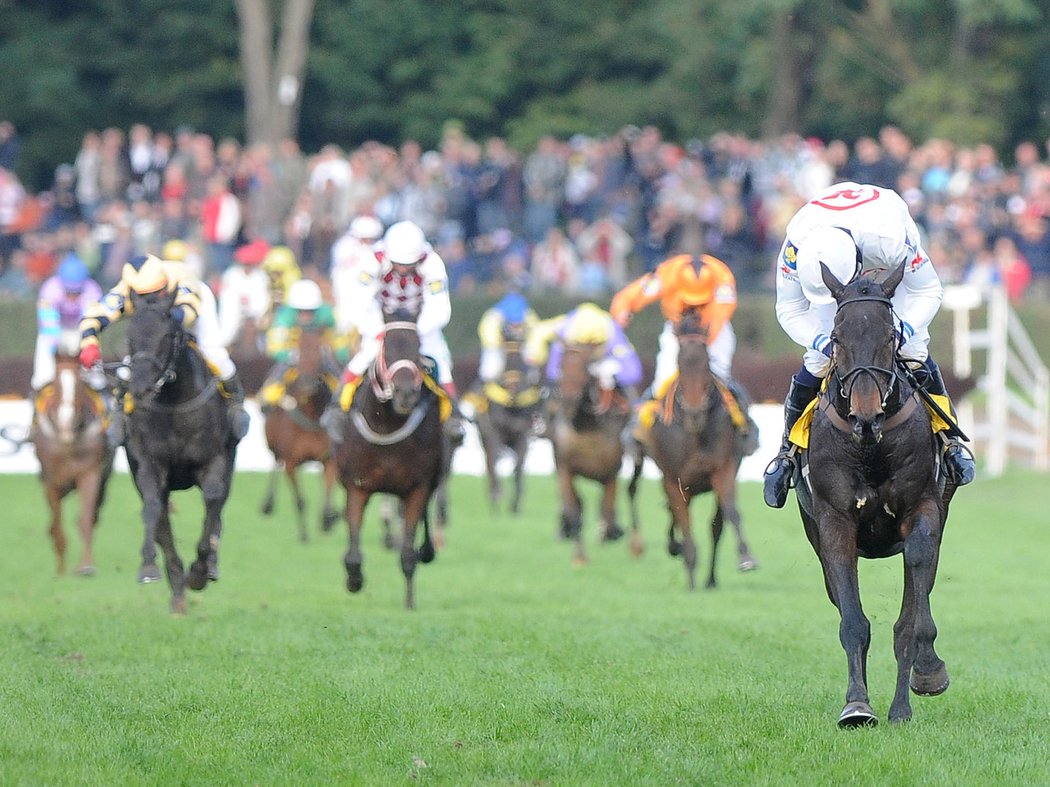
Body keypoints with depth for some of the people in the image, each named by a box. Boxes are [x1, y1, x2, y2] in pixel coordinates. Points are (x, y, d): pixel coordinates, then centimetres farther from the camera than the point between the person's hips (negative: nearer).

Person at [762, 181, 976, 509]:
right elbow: (789, 309, -24)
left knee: (917, 358, -10)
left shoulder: (890, 238, -45)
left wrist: (904, 331, -44)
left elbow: (928, 291, -27)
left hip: (890, 273, -1)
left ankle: (948, 441, 12)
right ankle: (788, 452, 8)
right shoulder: (797, 243, -39)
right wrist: (822, 342, -41)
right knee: (816, 365, -11)